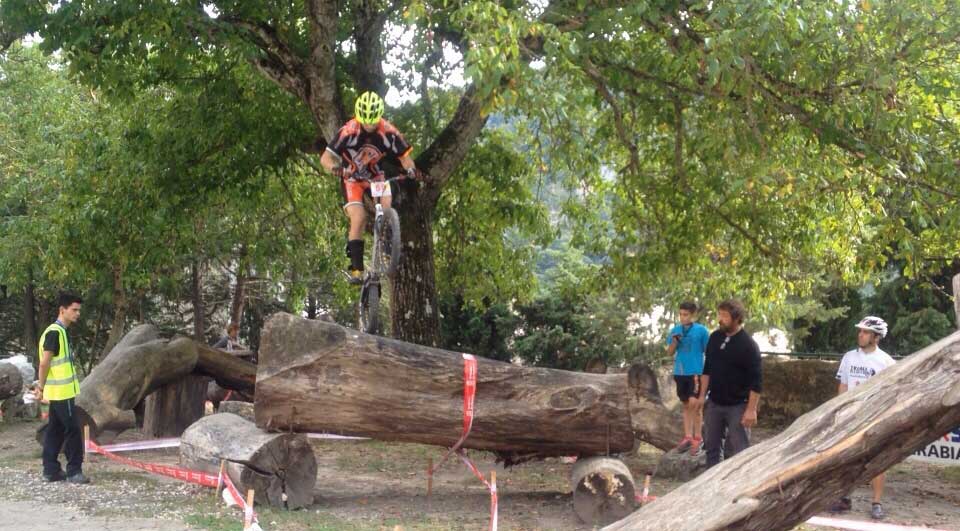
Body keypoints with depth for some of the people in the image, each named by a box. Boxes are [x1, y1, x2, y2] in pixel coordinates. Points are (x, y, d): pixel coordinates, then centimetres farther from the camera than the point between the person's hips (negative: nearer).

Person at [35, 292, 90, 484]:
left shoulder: (60, 332, 14)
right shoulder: (54, 332, -16)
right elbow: (44, 362, -17)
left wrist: (41, 386, 18)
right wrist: (41, 387, -11)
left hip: (60, 391, 9)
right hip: (62, 391, -9)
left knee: (55, 430, 11)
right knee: (73, 430, -6)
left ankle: (51, 470, 15)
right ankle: (74, 471, -2)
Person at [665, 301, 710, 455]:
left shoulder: (701, 330, -6)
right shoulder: (675, 330, 4)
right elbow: (669, 353, 8)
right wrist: (674, 342, -11)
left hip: (696, 372, -4)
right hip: (680, 373, 4)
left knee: (694, 404, -11)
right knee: (686, 405, 12)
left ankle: (698, 438, 0)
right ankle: (688, 437, 18)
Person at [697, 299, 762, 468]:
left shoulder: (748, 345, -16)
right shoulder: (714, 338, 3)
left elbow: (756, 380, -16)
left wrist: (751, 409, -20)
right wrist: (702, 395, 9)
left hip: (737, 406, -6)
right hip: (714, 403, 6)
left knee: (738, 451, 0)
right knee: (711, 447, 13)